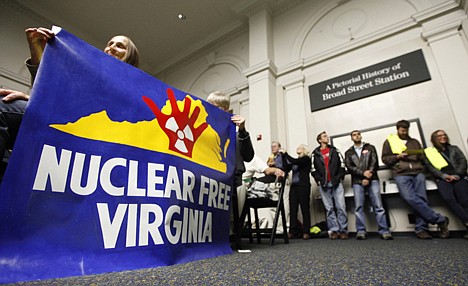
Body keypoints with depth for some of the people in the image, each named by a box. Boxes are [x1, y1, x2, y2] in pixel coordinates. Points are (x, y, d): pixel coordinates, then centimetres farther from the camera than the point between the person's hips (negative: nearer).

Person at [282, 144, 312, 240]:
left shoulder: (306, 159, 0)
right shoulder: (296, 160, 20)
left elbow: (294, 161, -15)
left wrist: (285, 154, -5)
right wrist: (283, 156, 10)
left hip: (303, 186, -6)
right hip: (294, 186, 6)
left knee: (305, 209, -2)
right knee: (293, 209, 1)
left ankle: (306, 232, 1)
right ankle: (292, 231, 2)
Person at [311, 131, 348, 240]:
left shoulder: (335, 151, 15)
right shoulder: (315, 154, 10)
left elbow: (342, 165, 9)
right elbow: (313, 169, 6)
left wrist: (339, 177, -3)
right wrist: (319, 180, -5)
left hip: (336, 183, 1)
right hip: (323, 184, 0)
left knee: (341, 207, -4)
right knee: (329, 209, 2)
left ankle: (343, 230, 3)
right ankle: (334, 230, 7)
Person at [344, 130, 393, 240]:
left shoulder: (370, 148, 15)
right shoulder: (348, 152, 16)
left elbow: (374, 163, 2)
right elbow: (349, 167, 2)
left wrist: (367, 178, -10)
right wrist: (363, 173, -14)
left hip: (372, 180, -1)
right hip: (357, 182, 1)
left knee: (378, 206, -6)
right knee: (358, 207, -4)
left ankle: (384, 231, -2)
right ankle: (361, 231, -1)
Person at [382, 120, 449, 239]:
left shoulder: (414, 142, 26)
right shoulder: (389, 141, 16)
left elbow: (423, 158, 29)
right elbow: (385, 158, 10)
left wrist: (421, 156, 7)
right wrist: (398, 156, -4)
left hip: (418, 172, 3)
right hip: (401, 174, -3)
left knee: (421, 198, -12)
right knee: (410, 198, -21)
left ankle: (421, 229, -8)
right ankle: (440, 220, -11)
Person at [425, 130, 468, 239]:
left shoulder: (454, 148, 26)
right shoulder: (429, 152, 18)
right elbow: (430, 167, 6)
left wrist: (456, 175, -6)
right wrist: (444, 176, -10)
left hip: (458, 176, 2)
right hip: (442, 178, -1)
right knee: (449, 199, -30)